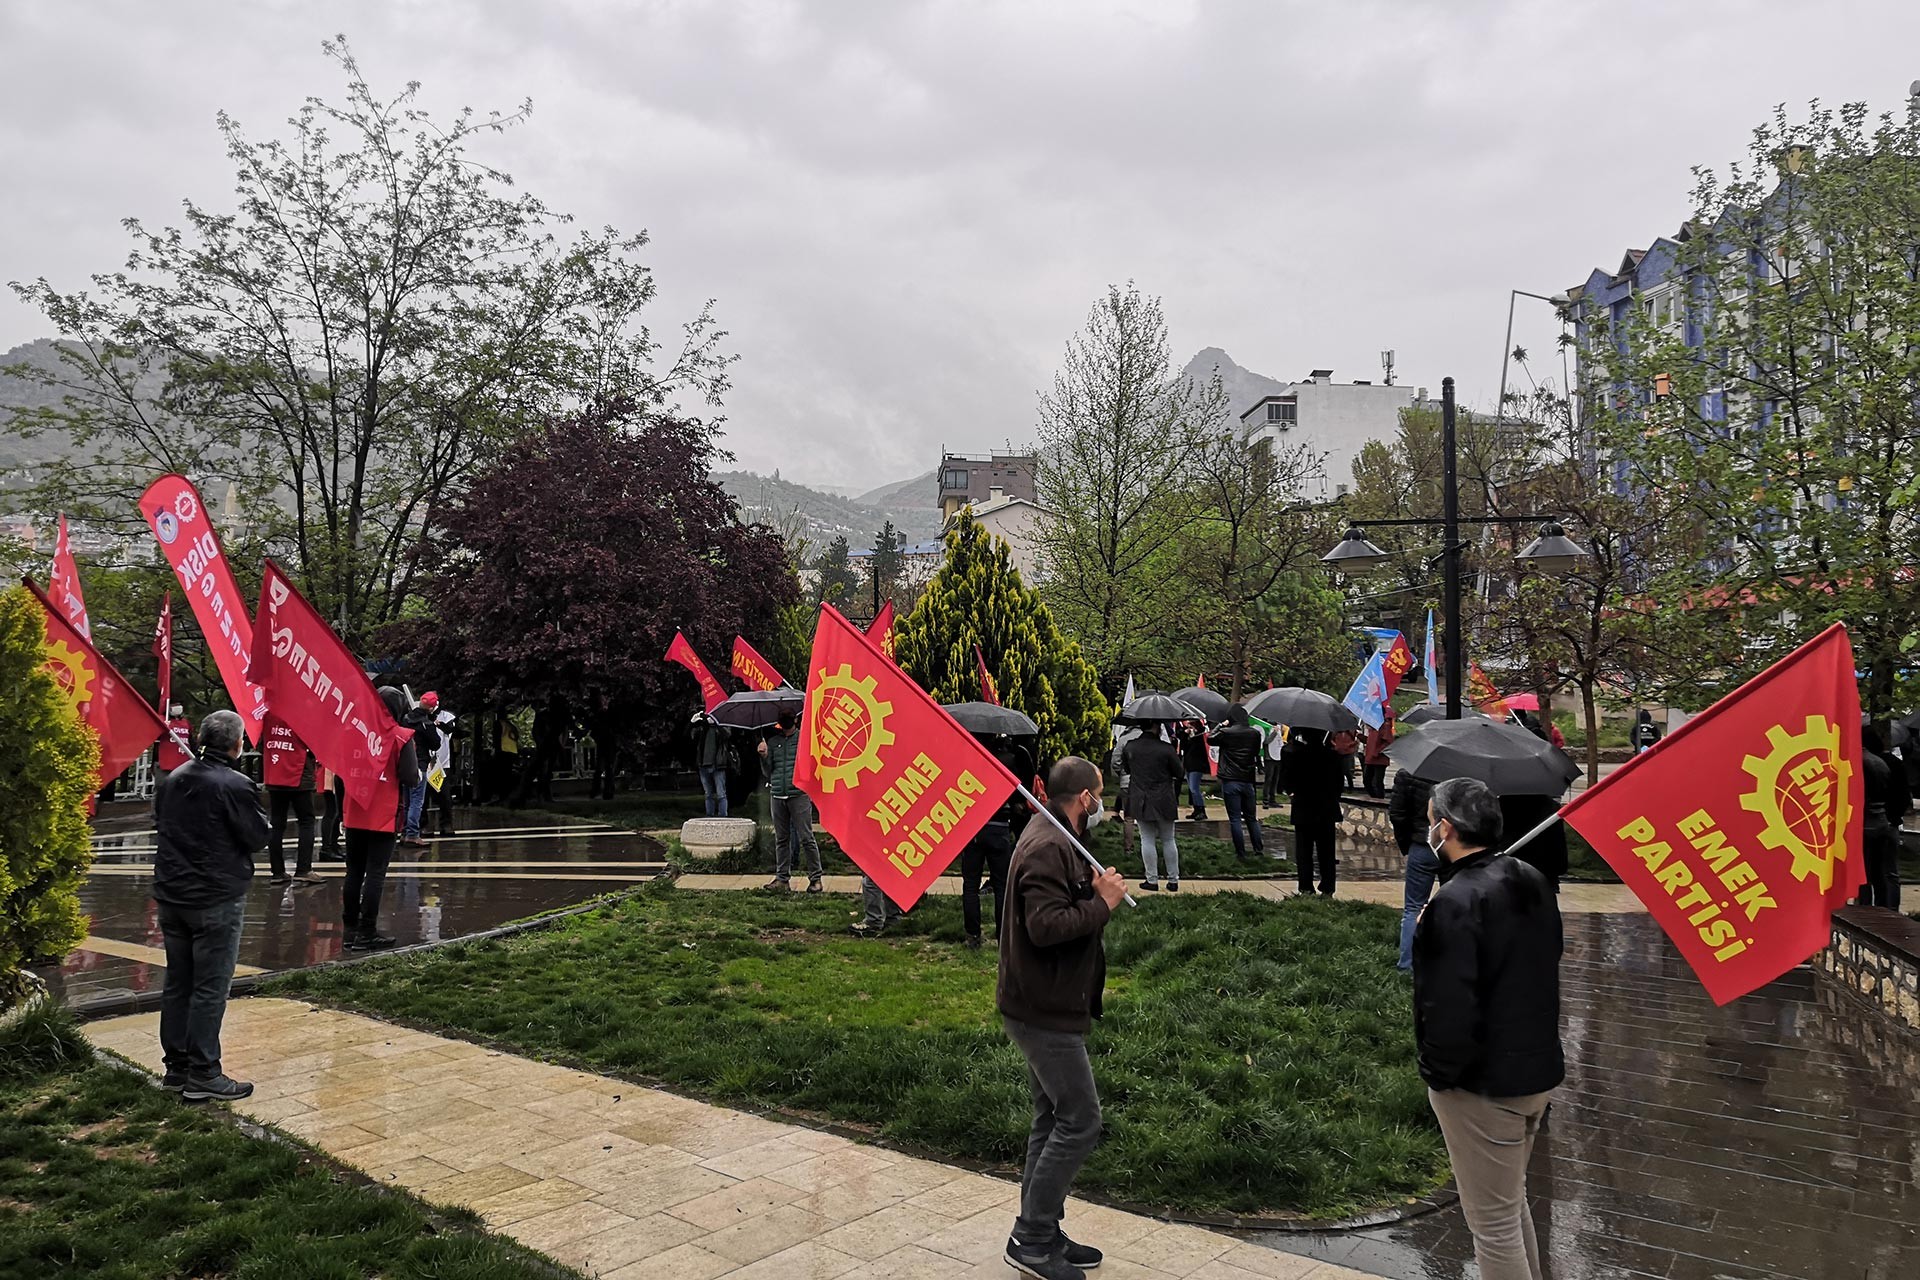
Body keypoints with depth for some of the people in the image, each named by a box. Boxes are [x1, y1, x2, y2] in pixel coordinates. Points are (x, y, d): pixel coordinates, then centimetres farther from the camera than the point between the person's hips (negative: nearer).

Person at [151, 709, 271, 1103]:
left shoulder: (173, 779, 6)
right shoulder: (234, 785, -17)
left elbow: (159, 826, 17)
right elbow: (258, 837, -12)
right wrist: (258, 816, 6)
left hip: (171, 895, 7)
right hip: (217, 900, -7)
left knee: (177, 982, 16)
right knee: (210, 988, -1)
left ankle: (176, 1065, 24)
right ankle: (203, 1075, 4)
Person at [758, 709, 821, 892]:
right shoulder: (772, 741, 14)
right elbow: (768, 772, 13)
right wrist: (764, 756, -2)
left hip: (799, 794, -4)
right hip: (778, 795, 4)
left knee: (806, 838, -6)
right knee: (781, 839, 9)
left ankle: (815, 878, -1)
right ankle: (782, 876, 17)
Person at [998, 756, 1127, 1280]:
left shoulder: (1054, 839, 14)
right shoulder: (1048, 848, -22)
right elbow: (1045, 926, -30)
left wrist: (1095, 892, 1)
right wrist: (1103, 903, -20)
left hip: (1045, 1007, 11)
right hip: (1044, 1013, -11)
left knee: (1054, 1119, 17)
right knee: (1080, 1122, -5)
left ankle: (1041, 1236, 27)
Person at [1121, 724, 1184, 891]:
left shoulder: (1130, 747, -3)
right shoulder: (1166, 748, -12)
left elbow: (1127, 770, 11)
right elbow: (1179, 774, -4)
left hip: (1140, 801, 1)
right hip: (1164, 801, -1)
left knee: (1147, 840, 6)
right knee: (1168, 841, 10)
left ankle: (1152, 880, 8)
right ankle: (1173, 880, 15)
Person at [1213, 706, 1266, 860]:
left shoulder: (1225, 733, -9)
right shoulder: (1255, 733, 1)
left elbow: (1211, 739, 8)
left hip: (1230, 782, -3)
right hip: (1247, 781, 4)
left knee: (1234, 819, 1)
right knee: (1251, 817, 16)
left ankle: (1241, 853, 2)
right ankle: (1259, 849, 16)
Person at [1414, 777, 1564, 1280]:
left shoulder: (1454, 902, -26)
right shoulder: (1531, 880, 1)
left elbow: (1450, 1007, -27)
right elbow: (1548, 963, 12)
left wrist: (1438, 1074, -12)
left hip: (1483, 1086, -9)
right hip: (1538, 1069, 9)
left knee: (1494, 1223, 7)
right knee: (1513, 1201, 27)